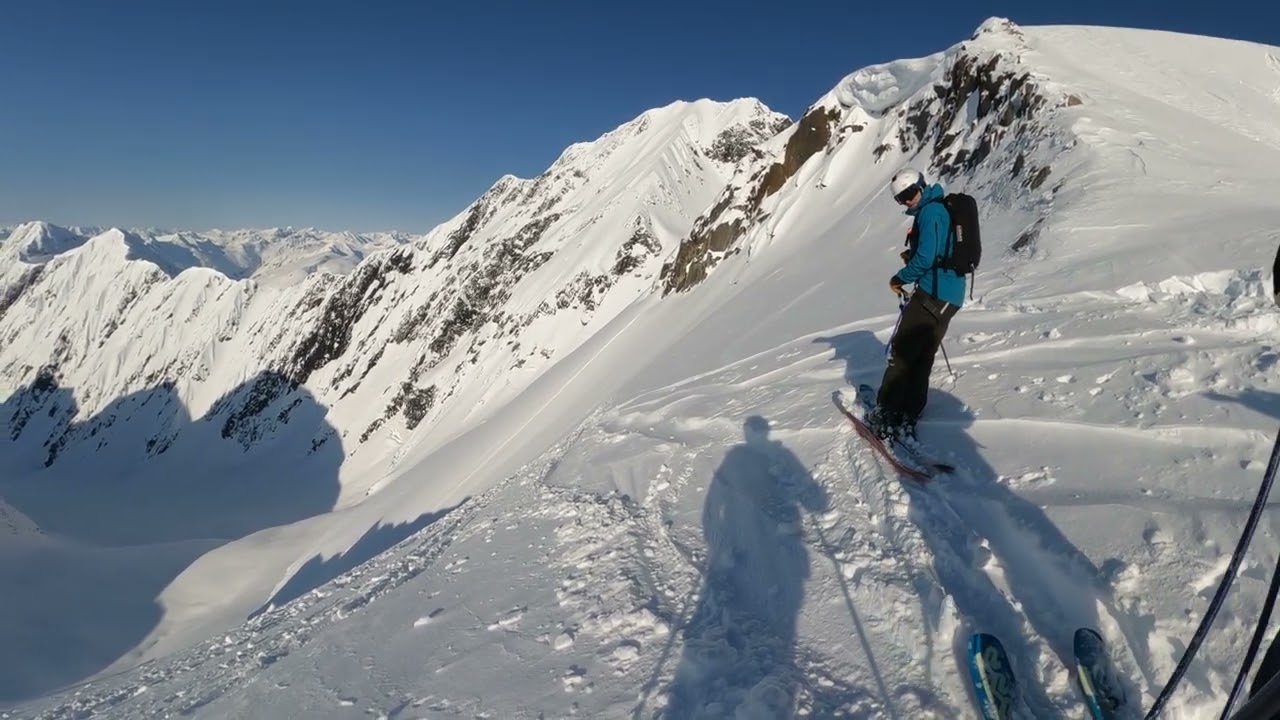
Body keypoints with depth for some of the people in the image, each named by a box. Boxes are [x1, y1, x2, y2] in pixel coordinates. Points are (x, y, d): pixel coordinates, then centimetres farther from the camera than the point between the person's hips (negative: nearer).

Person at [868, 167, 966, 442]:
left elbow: (925, 258, -19)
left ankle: (886, 417, -1)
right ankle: (907, 418, 13)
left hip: (933, 294, -10)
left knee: (901, 353, -4)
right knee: (922, 358, 10)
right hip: (951, 295, 10)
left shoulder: (930, 212, -12)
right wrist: (912, 256, 10)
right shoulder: (942, 208, 18)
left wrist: (900, 279, -4)